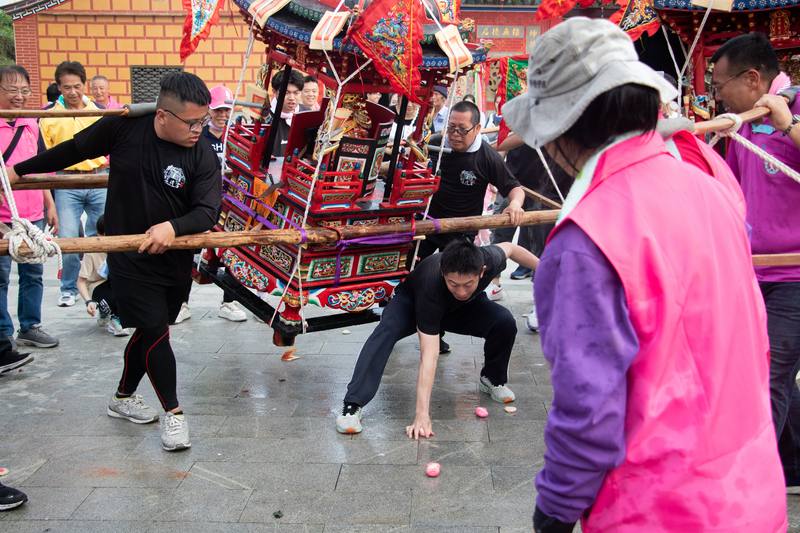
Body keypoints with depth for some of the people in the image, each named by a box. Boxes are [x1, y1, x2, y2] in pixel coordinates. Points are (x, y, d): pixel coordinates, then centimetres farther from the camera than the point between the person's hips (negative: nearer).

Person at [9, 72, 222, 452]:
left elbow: (207, 211, -20)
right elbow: (76, 150, 4)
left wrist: (173, 227, -40)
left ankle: (123, 397, 39)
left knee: (148, 331, 16)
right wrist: (19, 170, 12)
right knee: (155, 330, -6)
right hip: (128, 256, -2)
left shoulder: (204, 156, -13)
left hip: (175, 259, 2)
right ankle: (172, 412, 10)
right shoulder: (125, 126, -12)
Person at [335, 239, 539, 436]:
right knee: (386, 331, -34)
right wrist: (422, 415, -49)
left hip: (463, 309, 4)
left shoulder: (488, 259, -36)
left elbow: (508, 248, -7)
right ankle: (352, 406, -33)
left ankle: (492, 380, 7)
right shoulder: (431, 286, -45)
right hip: (411, 301, -3)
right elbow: (429, 355, -46)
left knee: (505, 322, -22)